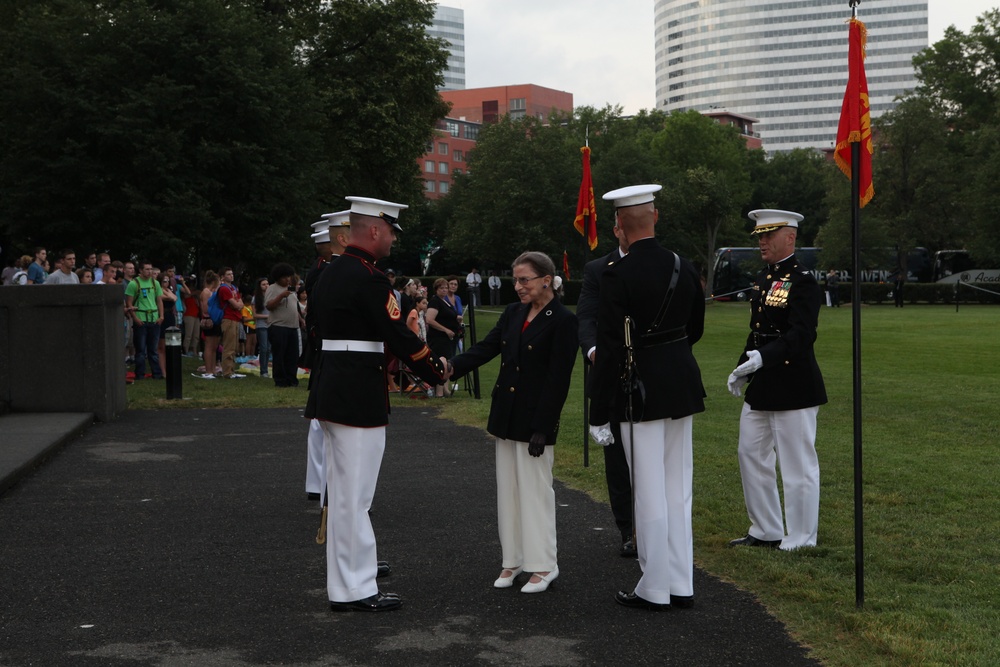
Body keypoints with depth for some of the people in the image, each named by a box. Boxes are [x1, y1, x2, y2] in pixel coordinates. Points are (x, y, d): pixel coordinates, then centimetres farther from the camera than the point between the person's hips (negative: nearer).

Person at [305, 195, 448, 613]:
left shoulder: (330, 273, 13)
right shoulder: (368, 278, -17)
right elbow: (398, 334, -17)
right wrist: (436, 372, -4)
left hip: (331, 389, 10)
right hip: (359, 398, -10)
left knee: (341, 491, 18)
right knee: (355, 495, -3)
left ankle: (345, 575, 31)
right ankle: (355, 590, 3)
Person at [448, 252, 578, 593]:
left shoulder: (562, 321, -12)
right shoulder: (513, 313, 10)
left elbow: (558, 379, -15)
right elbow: (486, 347, 4)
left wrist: (542, 428, -17)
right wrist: (453, 366, -15)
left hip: (535, 419, -7)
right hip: (505, 415, 7)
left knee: (536, 489, -1)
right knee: (508, 488, 12)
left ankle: (543, 565, 11)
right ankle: (512, 559, 22)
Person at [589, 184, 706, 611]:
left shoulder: (616, 276, -15)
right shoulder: (685, 268, 4)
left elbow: (608, 349, -16)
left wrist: (600, 412, -12)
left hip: (641, 391, -6)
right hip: (683, 386, 6)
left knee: (650, 493, 1)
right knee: (678, 489, 14)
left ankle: (655, 590, 10)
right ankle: (681, 585, 21)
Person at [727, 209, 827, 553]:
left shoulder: (803, 281, -14)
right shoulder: (763, 279, 13)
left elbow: (801, 335, -24)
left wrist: (762, 357, -35)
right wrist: (742, 369, 10)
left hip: (793, 388, -10)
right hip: (761, 386, 10)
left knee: (798, 466, 0)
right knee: (750, 454, 16)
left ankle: (800, 541, 10)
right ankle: (766, 531, 29)